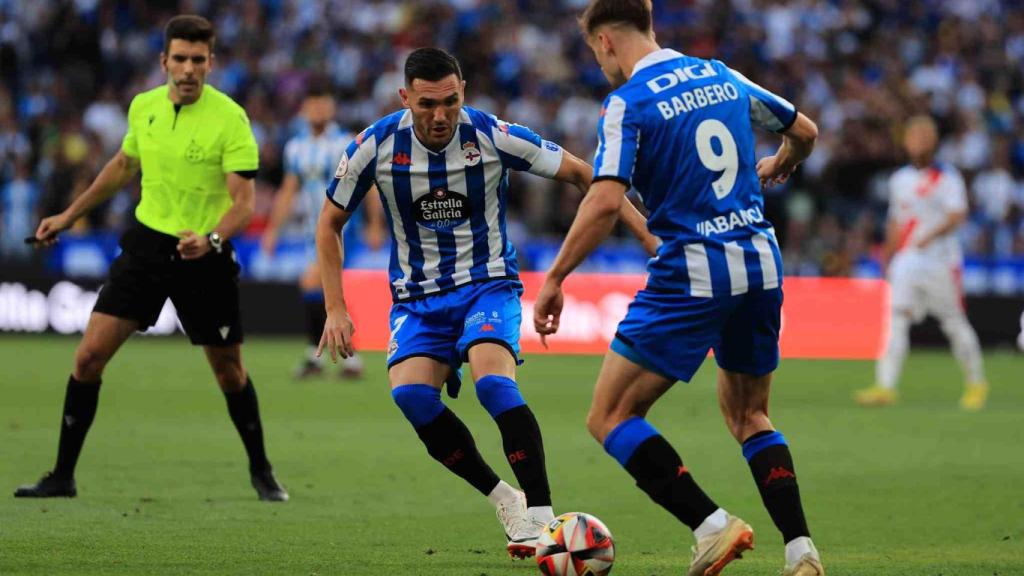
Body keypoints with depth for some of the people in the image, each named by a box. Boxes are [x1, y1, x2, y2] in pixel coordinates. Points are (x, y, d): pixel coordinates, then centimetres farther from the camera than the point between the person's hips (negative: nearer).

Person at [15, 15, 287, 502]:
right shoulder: (143, 108, 1)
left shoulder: (230, 119, -15)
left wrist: (210, 239, -39)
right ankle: (62, 476, 3)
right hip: (147, 243, 4)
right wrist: (69, 216, 25)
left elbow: (244, 200, -20)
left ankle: (261, 471, 30)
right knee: (89, 355, -6)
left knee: (229, 370, 7)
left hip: (204, 256, -4)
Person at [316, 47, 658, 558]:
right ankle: (503, 500, -8)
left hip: (488, 284, -2)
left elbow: (579, 173, -4)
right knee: (409, 393, -25)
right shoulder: (376, 146, -10)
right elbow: (330, 223, 5)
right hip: (418, 296, 2)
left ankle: (540, 516, -28)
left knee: (493, 382, -31)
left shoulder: (493, 137, -14)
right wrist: (335, 309, -1)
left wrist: (645, 228, -11)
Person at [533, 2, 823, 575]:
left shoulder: (627, 103, -7)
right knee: (748, 415, 22)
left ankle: (711, 523, -12)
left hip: (692, 274, -7)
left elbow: (605, 202, -18)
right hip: (761, 265, 7)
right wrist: (778, 167, 44)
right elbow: (805, 131, 23)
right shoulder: (722, 76, 12)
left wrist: (555, 279, -11)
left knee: (611, 416, 1)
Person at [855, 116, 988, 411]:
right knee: (896, 318, -13)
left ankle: (976, 383, 23)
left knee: (955, 324, 5)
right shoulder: (899, 180, 13)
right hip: (907, 261, 4)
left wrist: (932, 235, -33)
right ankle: (885, 386, -19)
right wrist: (887, 259, 23)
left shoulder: (948, 178, -3)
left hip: (941, 261, -4)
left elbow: (957, 216, -17)